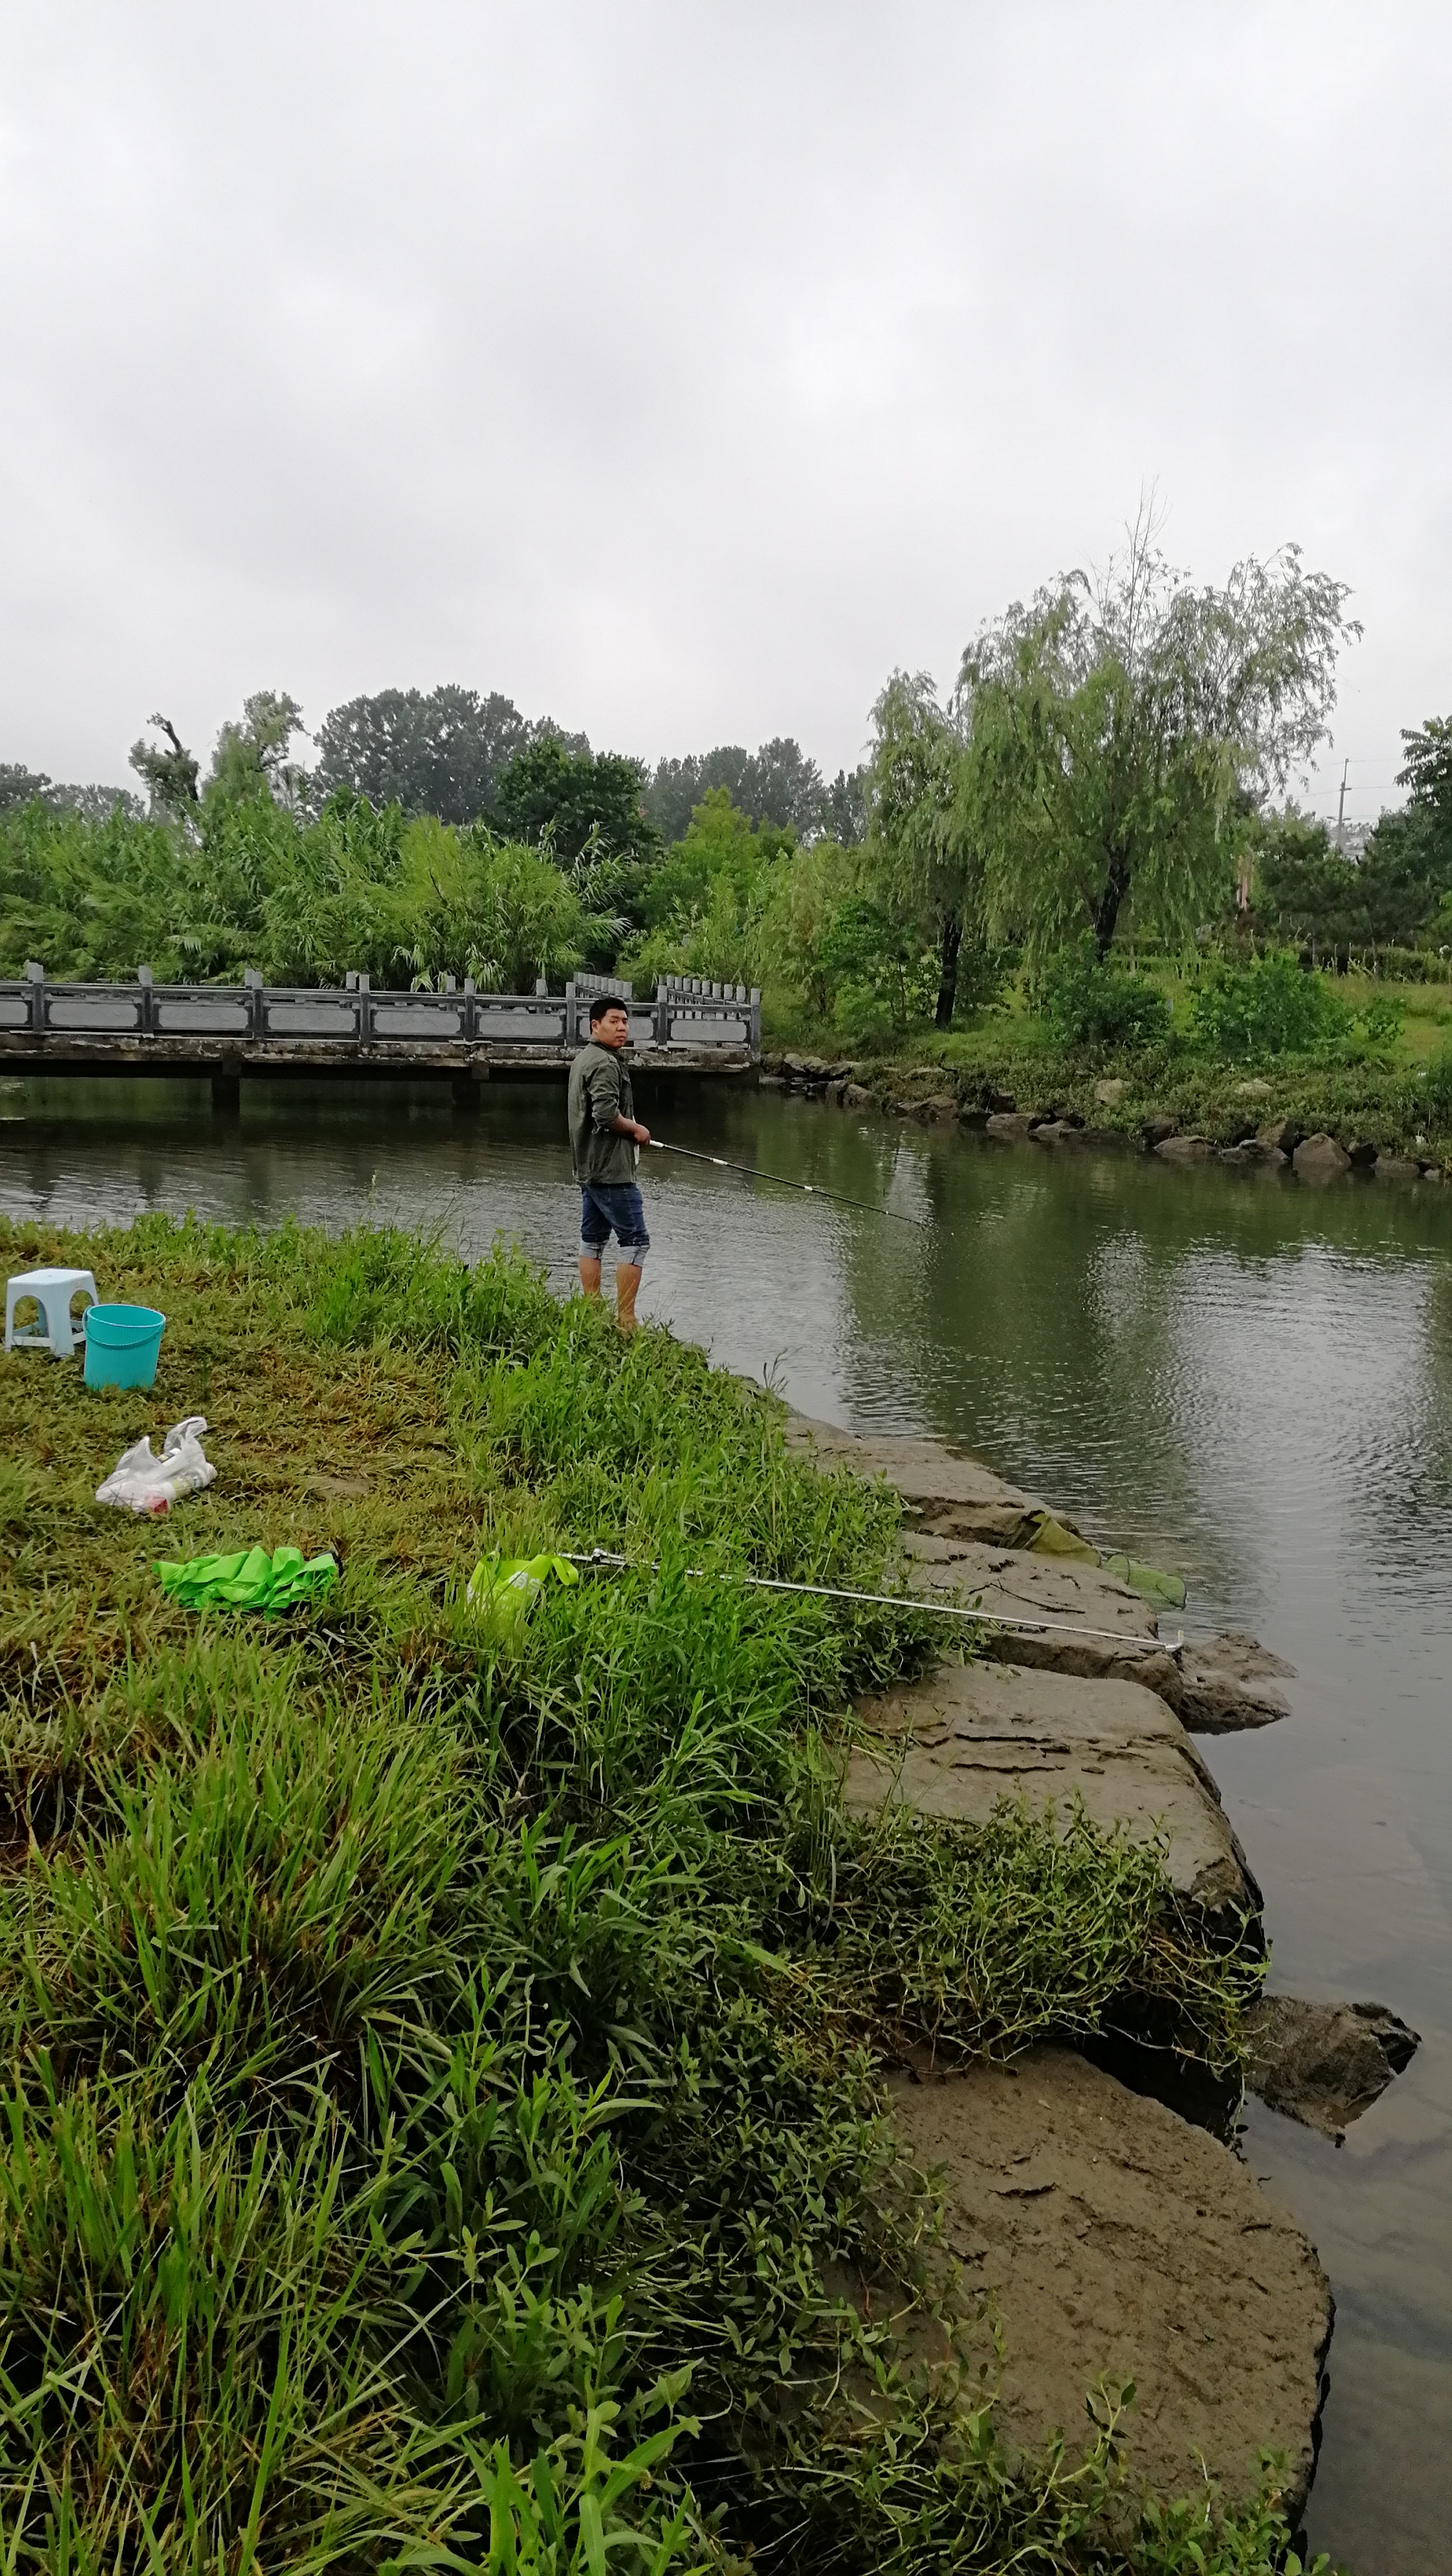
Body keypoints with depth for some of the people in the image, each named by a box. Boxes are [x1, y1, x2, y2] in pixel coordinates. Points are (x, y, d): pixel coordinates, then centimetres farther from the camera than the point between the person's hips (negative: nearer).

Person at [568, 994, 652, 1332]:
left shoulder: (583, 1058, 18)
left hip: (587, 1166, 11)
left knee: (592, 1239, 12)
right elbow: (606, 1114, -27)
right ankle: (625, 1319, -8)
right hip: (610, 1168, -11)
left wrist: (629, 1128, 18)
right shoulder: (605, 1064, -16)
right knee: (635, 1240, -7)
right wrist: (636, 1129, -11)